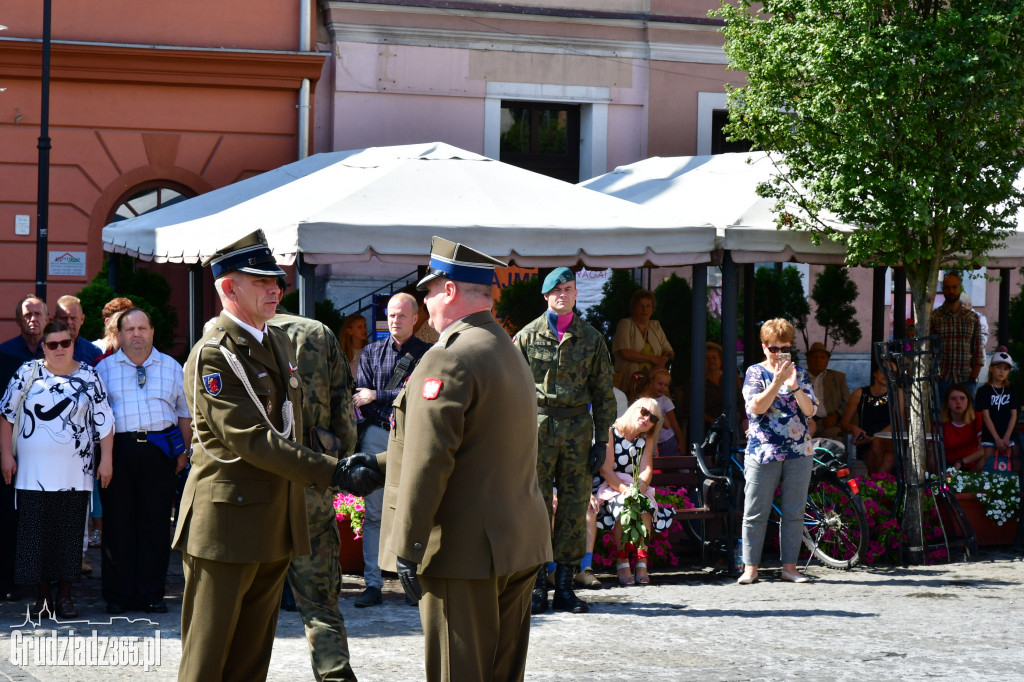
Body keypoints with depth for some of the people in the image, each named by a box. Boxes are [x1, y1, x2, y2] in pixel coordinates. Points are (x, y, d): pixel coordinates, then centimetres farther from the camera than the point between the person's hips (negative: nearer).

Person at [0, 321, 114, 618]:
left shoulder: (88, 376, 6)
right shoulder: (28, 372, 4)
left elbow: (104, 420, 7)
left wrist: (106, 459, 2)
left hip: (75, 471, 0)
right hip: (33, 471, 0)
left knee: (70, 532, 2)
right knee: (36, 532, -1)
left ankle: (65, 594, 10)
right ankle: (42, 596, 8)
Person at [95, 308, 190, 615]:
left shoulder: (171, 367, 14)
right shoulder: (104, 368, 10)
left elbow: (185, 413, 17)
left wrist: (184, 451, 9)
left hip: (159, 450, 1)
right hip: (118, 449, -1)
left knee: (156, 524, 1)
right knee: (118, 524, 0)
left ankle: (152, 594, 7)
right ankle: (118, 596, 6)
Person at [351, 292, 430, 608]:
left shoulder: (427, 354, 5)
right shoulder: (372, 352, 14)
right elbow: (360, 397, 7)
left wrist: (377, 397, -6)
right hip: (376, 436, 2)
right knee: (373, 513, -1)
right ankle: (373, 584, 0)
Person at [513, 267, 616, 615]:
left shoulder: (591, 338, 10)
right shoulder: (527, 337, 5)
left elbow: (603, 392, 12)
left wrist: (602, 440, 6)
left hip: (578, 429, 2)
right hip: (537, 427, -2)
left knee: (575, 507, 3)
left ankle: (565, 585, 10)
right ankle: (537, 585, 2)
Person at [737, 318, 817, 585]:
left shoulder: (800, 373, 10)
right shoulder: (755, 373, 2)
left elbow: (810, 410, 0)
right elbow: (756, 407, -12)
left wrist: (795, 387, -16)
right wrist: (777, 382, -20)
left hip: (798, 452, 3)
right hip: (763, 451, -3)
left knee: (794, 513, 4)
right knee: (755, 513, -2)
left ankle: (789, 566, 11)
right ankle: (750, 568, 3)